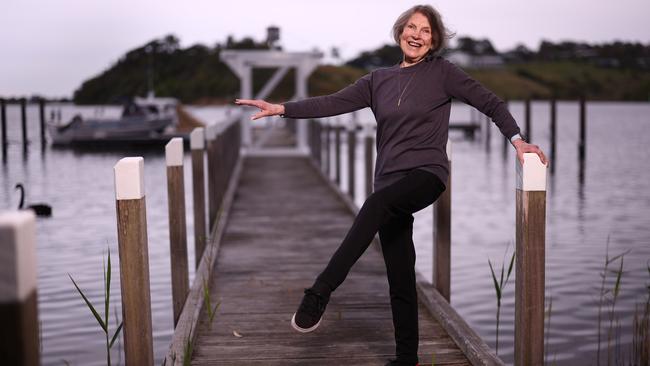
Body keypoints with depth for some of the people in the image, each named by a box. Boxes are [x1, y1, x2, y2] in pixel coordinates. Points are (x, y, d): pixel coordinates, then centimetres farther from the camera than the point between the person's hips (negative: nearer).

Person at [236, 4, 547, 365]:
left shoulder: (442, 72, 4)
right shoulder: (379, 80, 14)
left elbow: (490, 103, 3)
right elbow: (332, 103, 10)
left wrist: (517, 140, -10)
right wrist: (281, 108, 2)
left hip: (427, 173, -5)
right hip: (391, 184, 5)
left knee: (377, 203, -37)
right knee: (400, 278, 5)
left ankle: (319, 293, -42)